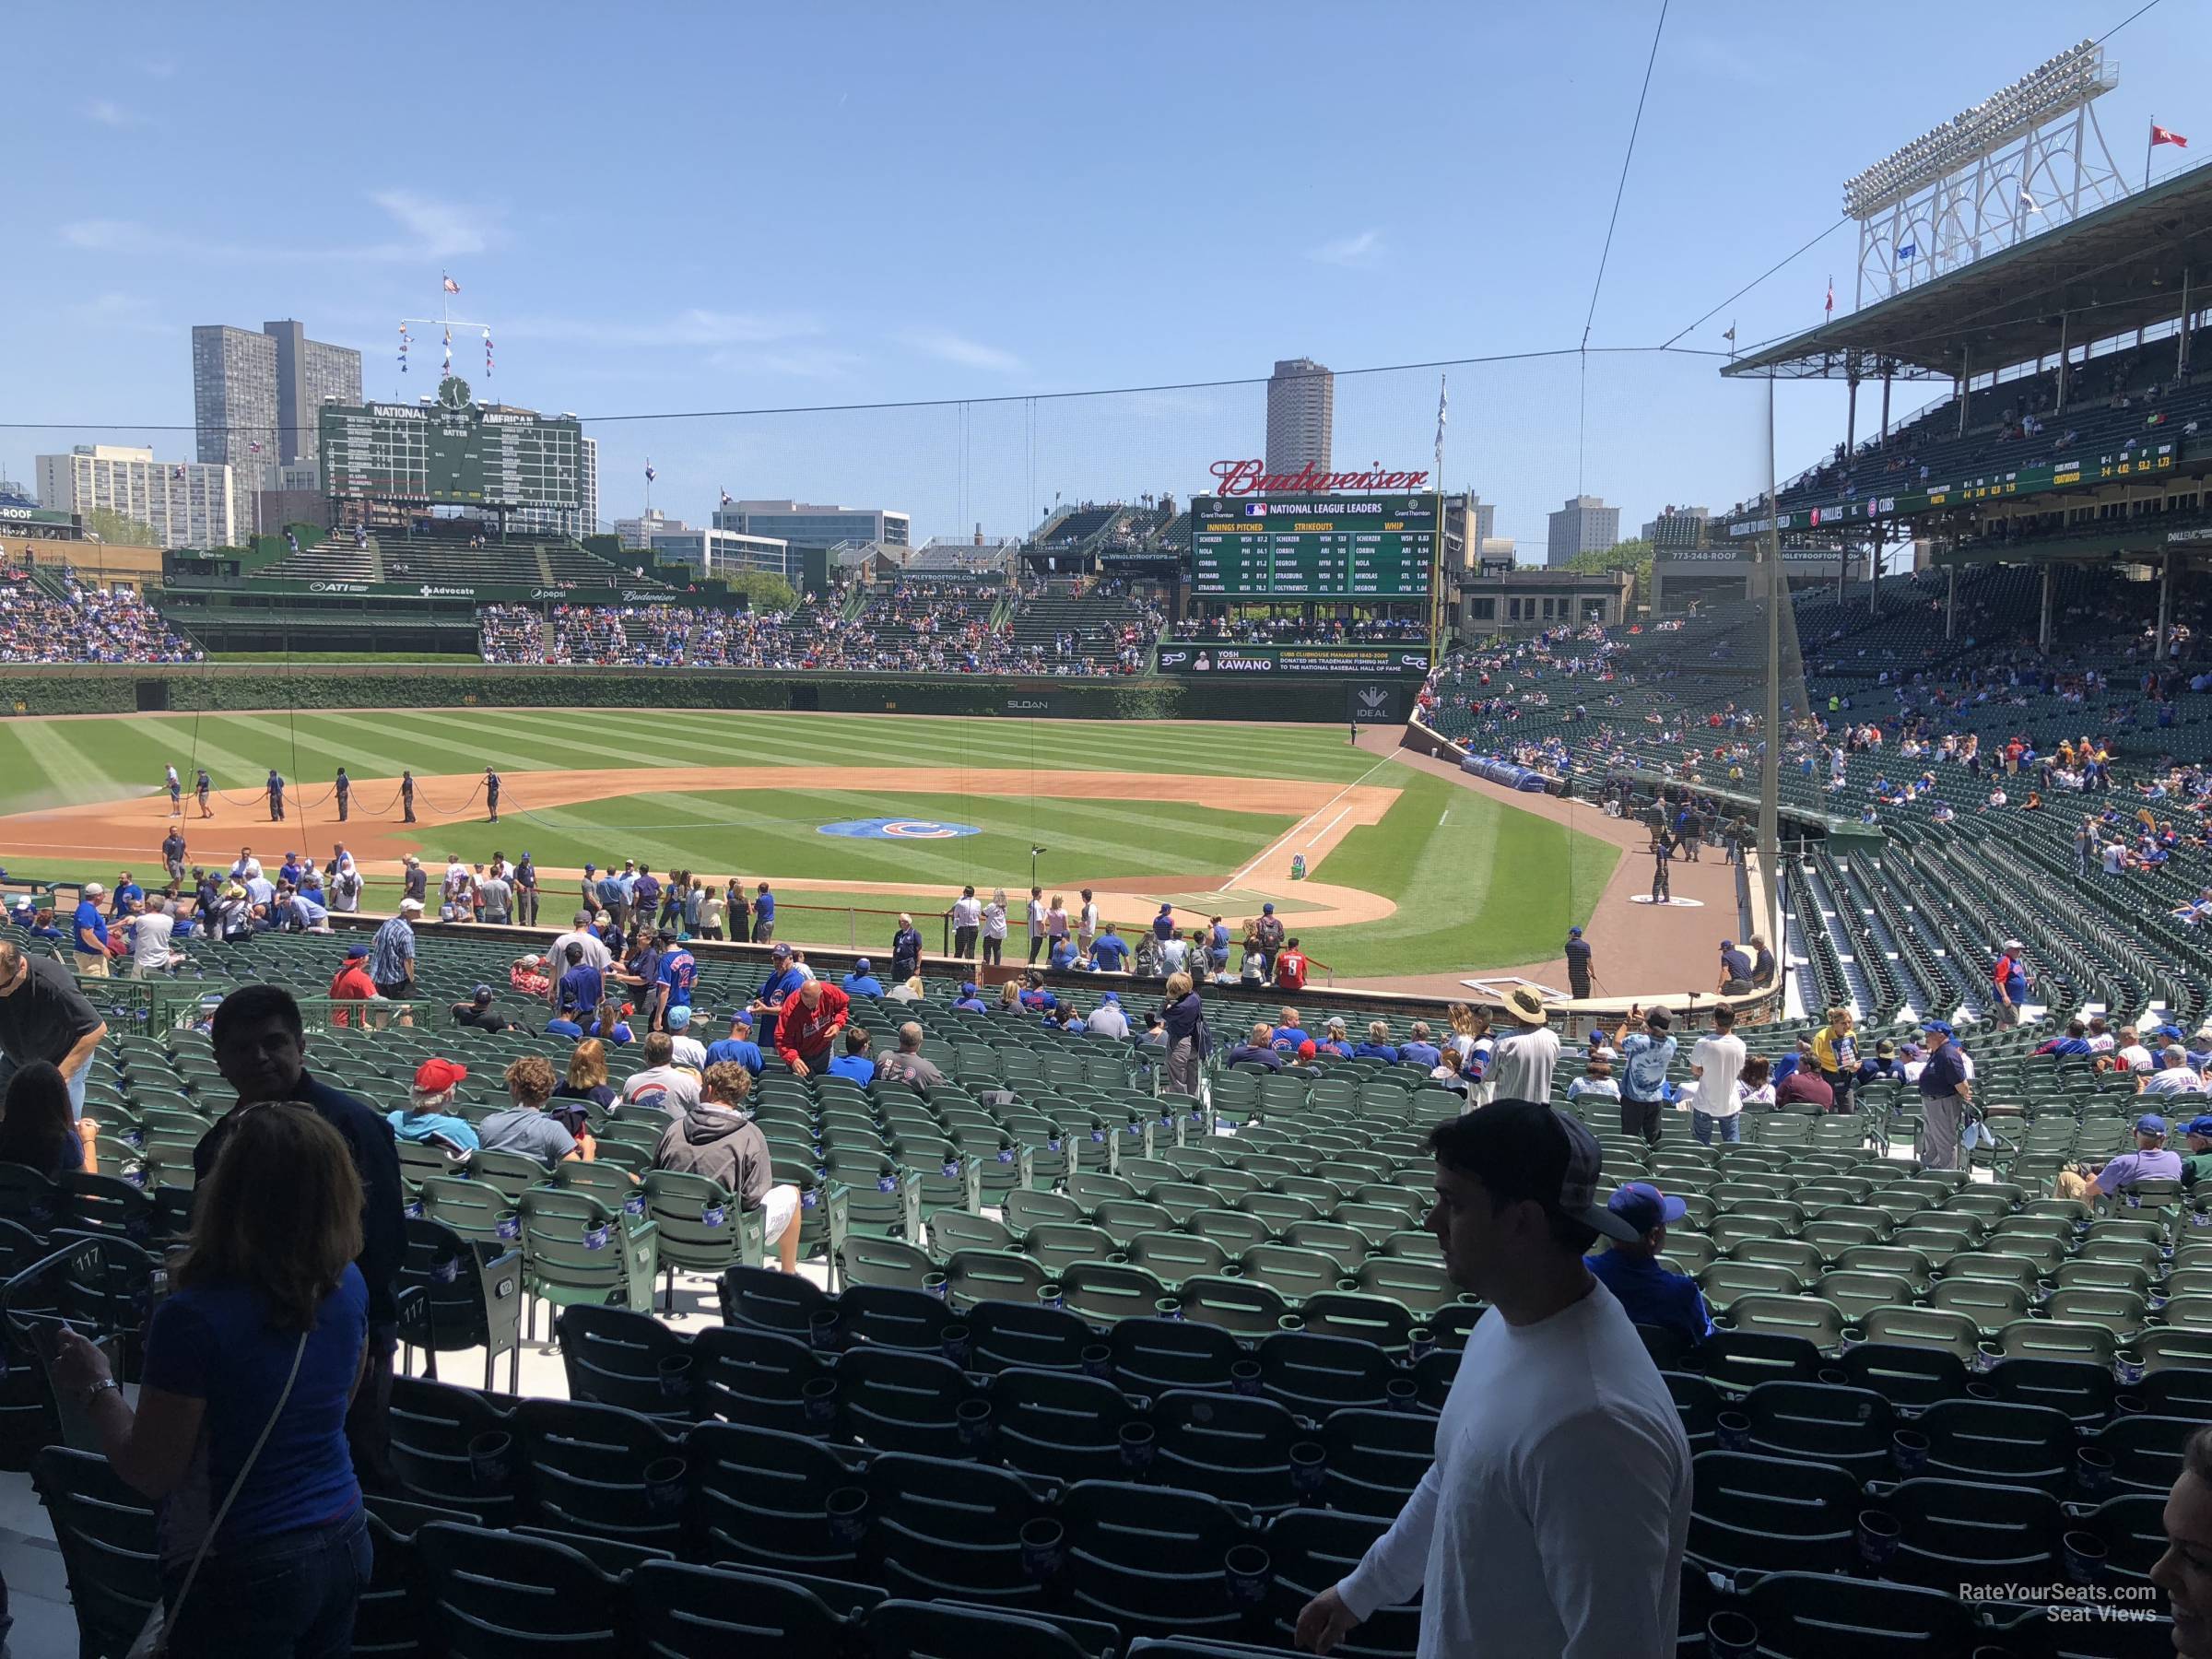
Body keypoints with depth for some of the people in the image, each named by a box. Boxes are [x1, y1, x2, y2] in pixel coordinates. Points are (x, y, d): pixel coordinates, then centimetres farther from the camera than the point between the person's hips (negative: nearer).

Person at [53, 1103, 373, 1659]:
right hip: (345, 1544, 5)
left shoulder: (194, 1318, -25)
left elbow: (149, 1473, -14)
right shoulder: (348, 1284, -8)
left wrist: (96, 1385, -1)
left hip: (243, 1572, -5)